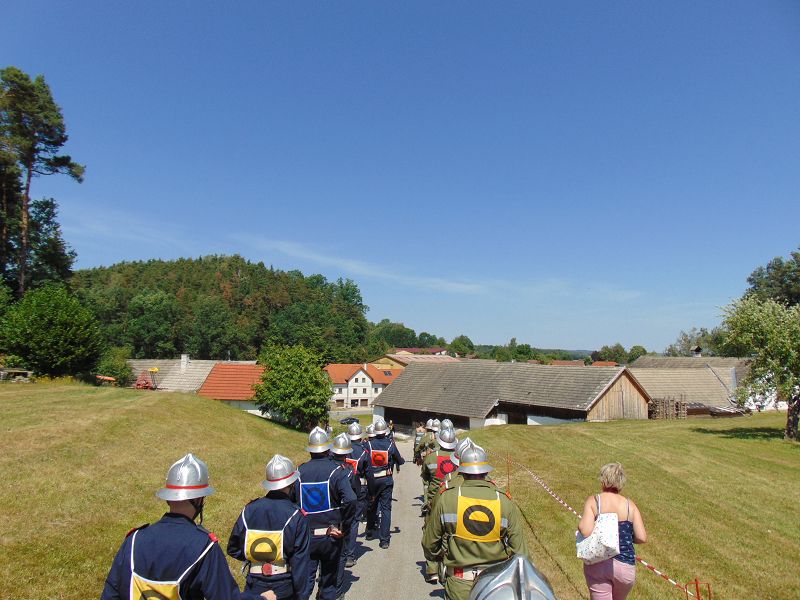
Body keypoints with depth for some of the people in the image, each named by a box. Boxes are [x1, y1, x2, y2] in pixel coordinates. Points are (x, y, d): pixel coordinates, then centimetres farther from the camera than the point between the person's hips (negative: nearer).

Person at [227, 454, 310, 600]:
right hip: (284, 588, -2)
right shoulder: (296, 517, -16)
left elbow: (233, 549, 4)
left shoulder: (249, 510, -6)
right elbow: (300, 562, -14)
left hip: (254, 586, 2)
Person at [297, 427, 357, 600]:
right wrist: (344, 527, -12)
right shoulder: (336, 470, -13)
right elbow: (350, 500, -25)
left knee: (305, 580, 10)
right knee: (329, 579, 18)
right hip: (331, 536, -1)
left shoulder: (299, 471, -5)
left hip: (306, 536, 1)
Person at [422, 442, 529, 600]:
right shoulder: (505, 503, -10)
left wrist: (434, 556, 20)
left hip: (459, 586, -1)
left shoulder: (446, 499, -11)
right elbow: (519, 549, -7)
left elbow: (429, 542, -2)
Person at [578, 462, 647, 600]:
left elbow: (586, 531, -21)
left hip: (597, 564, -3)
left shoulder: (593, 501, -8)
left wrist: (581, 525, 1)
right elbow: (642, 538, -5)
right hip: (625, 565, 3)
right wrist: (626, 537, 14)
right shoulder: (630, 505, -1)